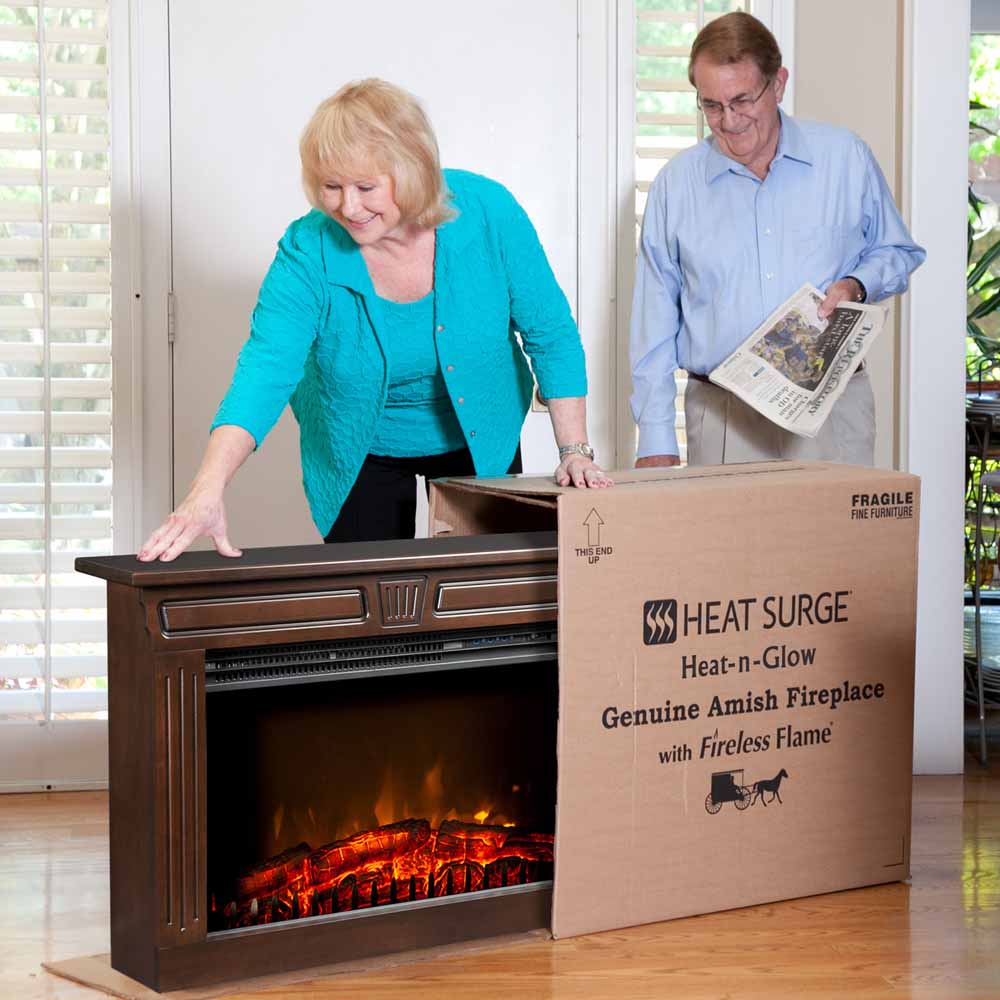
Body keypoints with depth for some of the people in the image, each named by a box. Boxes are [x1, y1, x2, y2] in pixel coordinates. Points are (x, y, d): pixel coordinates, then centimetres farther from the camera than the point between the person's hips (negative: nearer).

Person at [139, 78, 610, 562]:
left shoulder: (488, 212, -23)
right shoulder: (308, 252, -26)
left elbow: (550, 333, -13)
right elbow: (268, 367, -36)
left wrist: (574, 451, -17)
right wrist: (208, 490, -50)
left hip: (481, 442, 1)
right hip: (361, 454, -1)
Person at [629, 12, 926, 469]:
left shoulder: (847, 159, 4)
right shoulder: (676, 183, 4)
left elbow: (898, 253, 17)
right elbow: (654, 322, 6)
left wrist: (857, 285, -6)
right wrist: (656, 440, 2)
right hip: (722, 414, 0)